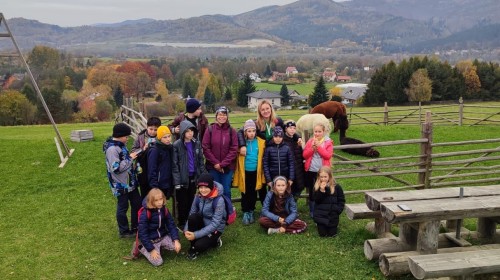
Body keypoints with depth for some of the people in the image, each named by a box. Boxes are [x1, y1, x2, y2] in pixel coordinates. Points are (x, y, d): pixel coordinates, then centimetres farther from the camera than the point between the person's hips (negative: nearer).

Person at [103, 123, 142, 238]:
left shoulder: (121, 145, 7)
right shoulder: (112, 149, -23)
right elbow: (116, 168, -27)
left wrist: (132, 156, 4)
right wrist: (130, 158, -21)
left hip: (130, 182, 9)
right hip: (121, 185, -9)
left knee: (137, 203, 16)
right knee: (123, 207, 7)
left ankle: (136, 227, 30)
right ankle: (124, 231, 23)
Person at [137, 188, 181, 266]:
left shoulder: (164, 209, -6)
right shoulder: (145, 214, -22)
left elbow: (171, 225, -2)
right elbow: (142, 234, -20)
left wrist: (176, 240, -15)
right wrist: (151, 249, -22)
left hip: (163, 237, 5)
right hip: (151, 240, -5)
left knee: (177, 247, -15)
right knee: (158, 262, -17)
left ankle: (160, 246, 12)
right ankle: (142, 248, 8)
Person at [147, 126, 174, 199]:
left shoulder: (170, 148, 7)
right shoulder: (154, 150, -15)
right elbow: (152, 170, -16)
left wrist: (172, 184, 12)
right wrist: (154, 186, -19)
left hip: (168, 185, 7)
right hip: (158, 185, -6)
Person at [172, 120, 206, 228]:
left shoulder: (197, 143, 2)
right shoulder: (176, 145, -12)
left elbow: (200, 160, 8)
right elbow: (174, 165, -12)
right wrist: (177, 181, -15)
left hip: (194, 177, 4)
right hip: (183, 178, -4)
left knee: (192, 201, 14)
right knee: (183, 202, 7)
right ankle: (182, 223, 22)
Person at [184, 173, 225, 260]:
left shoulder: (219, 200, -26)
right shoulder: (199, 196, -9)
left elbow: (215, 223, -27)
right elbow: (191, 214, -4)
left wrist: (196, 235, -30)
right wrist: (186, 230, -21)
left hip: (215, 229, -5)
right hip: (203, 223, 5)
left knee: (199, 245, -29)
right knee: (192, 217, -27)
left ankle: (213, 241, 6)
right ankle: (193, 246, -8)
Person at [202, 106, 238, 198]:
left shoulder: (232, 131, 0)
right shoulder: (210, 129, -1)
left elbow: (234, 150, -3)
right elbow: (205, 148, -3)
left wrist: (223, 164, -11)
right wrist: (215, 163, -9)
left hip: (228, 167, 0)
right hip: (213, 167, 0)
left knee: (226, 191, 5)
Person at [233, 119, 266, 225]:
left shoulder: (261, 142, -3)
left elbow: (264, 156, 5)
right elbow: (238, 155, 5)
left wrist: (262, 168, 4)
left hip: (256, 172, 1)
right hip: (245, 172, -1)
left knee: (253, 193, 11)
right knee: (246, 193, 7)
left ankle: (251, 211, 26)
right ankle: (246, 212, 18)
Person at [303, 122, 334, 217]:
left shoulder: (328, 142, -1)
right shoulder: (310, 141, 6)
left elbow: (328, 155, -13)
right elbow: (304, 155, -1)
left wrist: (319, 146, -18)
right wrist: (312, 147, -15)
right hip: (310, 170, 3)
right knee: (312, 191, 11)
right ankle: (312, 211, 23)